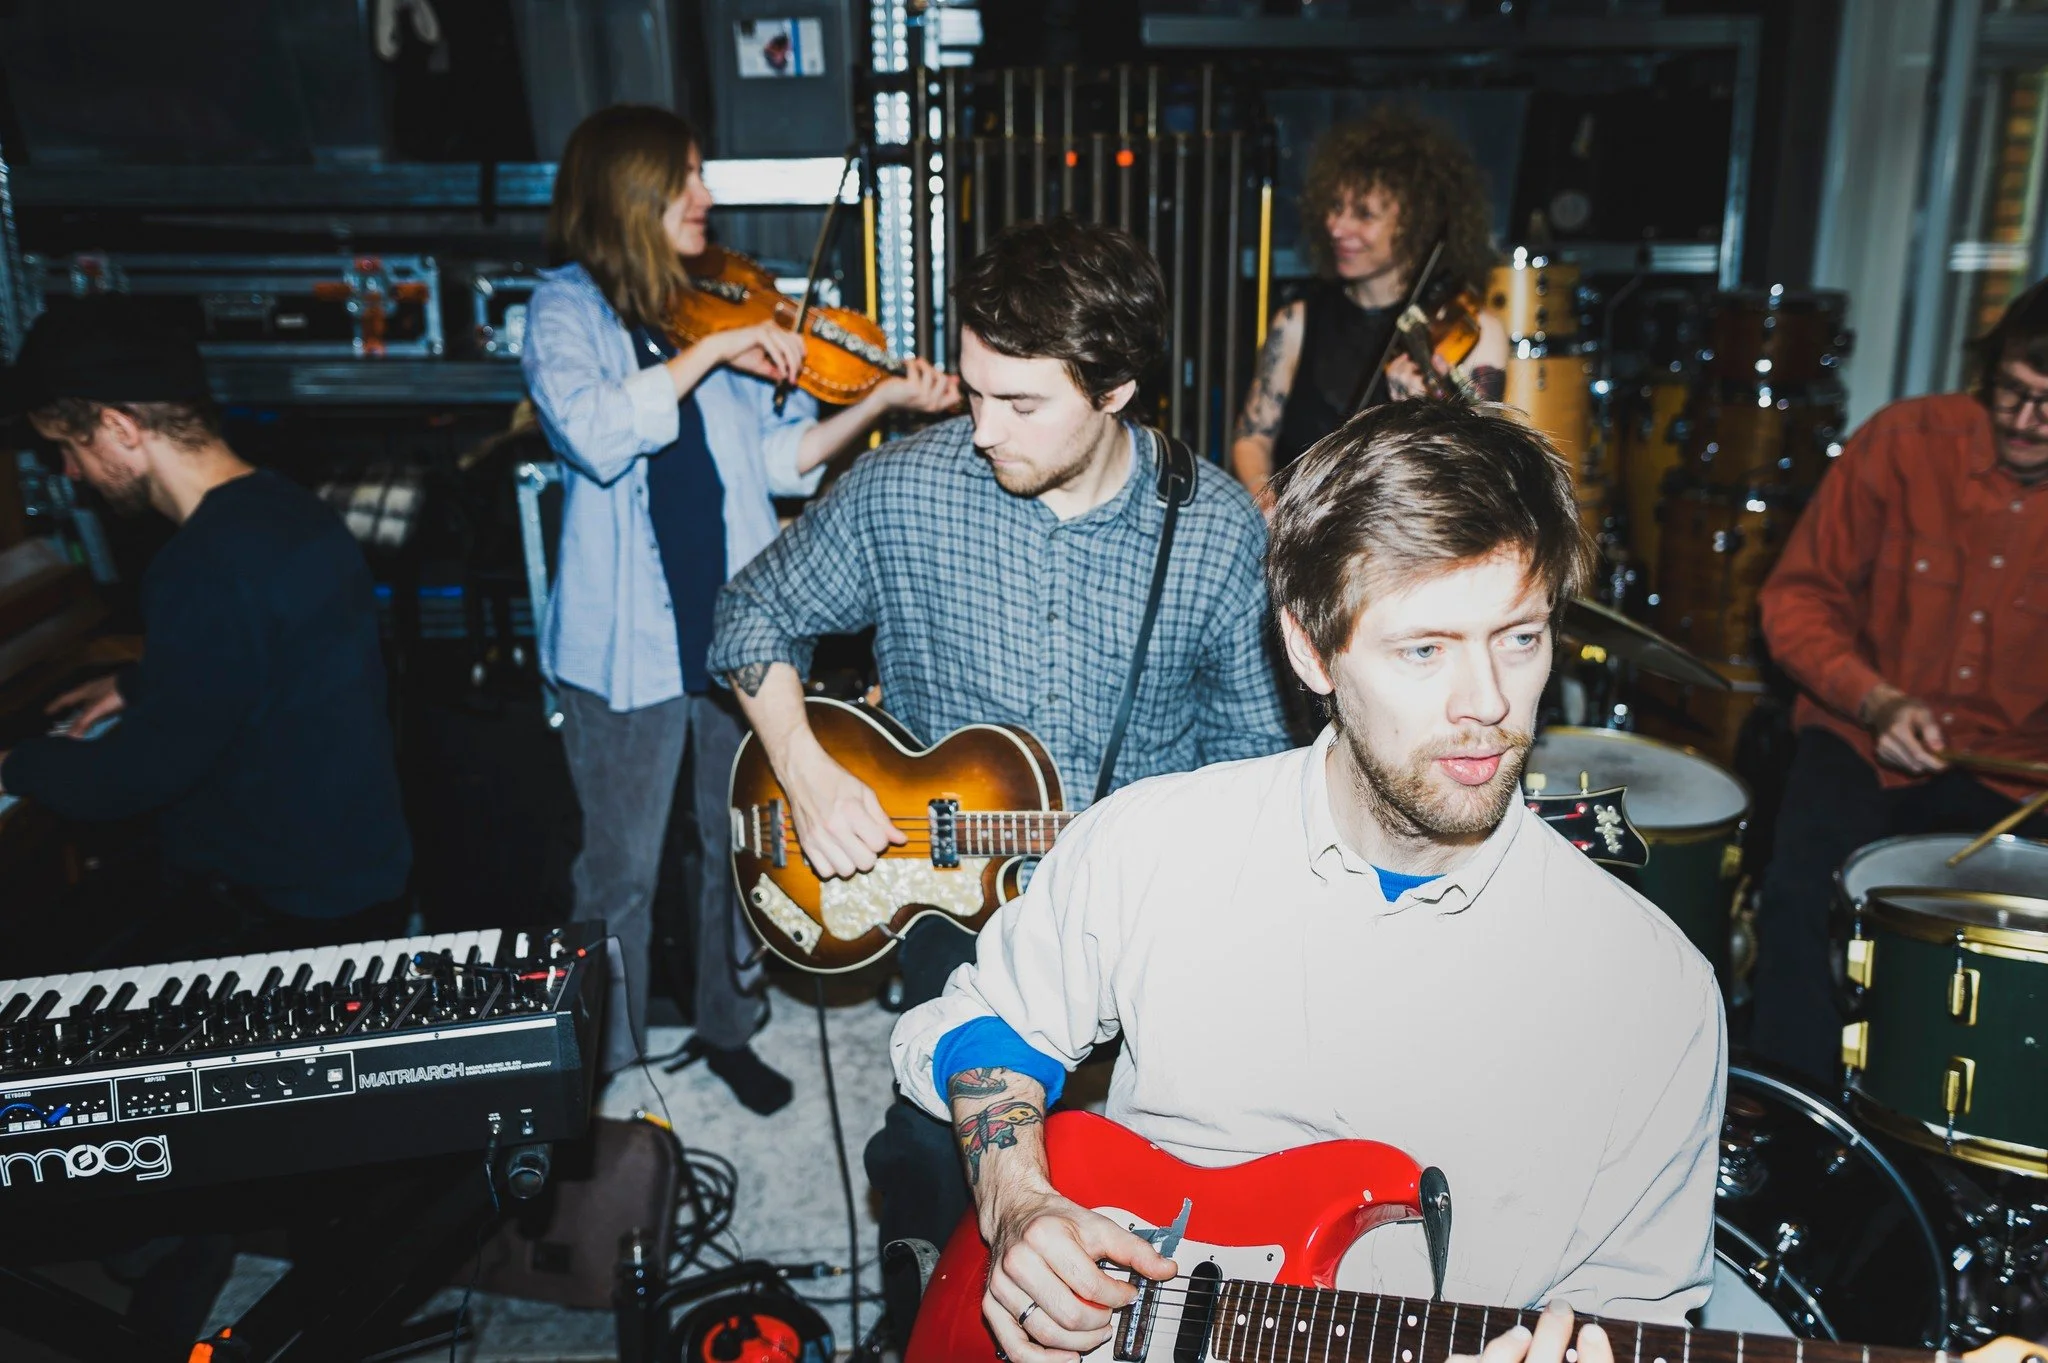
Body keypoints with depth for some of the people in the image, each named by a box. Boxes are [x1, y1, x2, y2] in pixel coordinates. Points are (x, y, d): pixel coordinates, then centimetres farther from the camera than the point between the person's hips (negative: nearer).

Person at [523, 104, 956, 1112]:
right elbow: (596, 435, -24)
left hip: (737, 623, 5)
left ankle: (729, 1028, 36)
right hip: (627, 640, -4)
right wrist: (712, 351, -23)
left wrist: (882, 400, -7)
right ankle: (607, 1059, 28)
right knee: (620, 873, 8)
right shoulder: (568, 306, -4)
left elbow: (778, 458, 4)